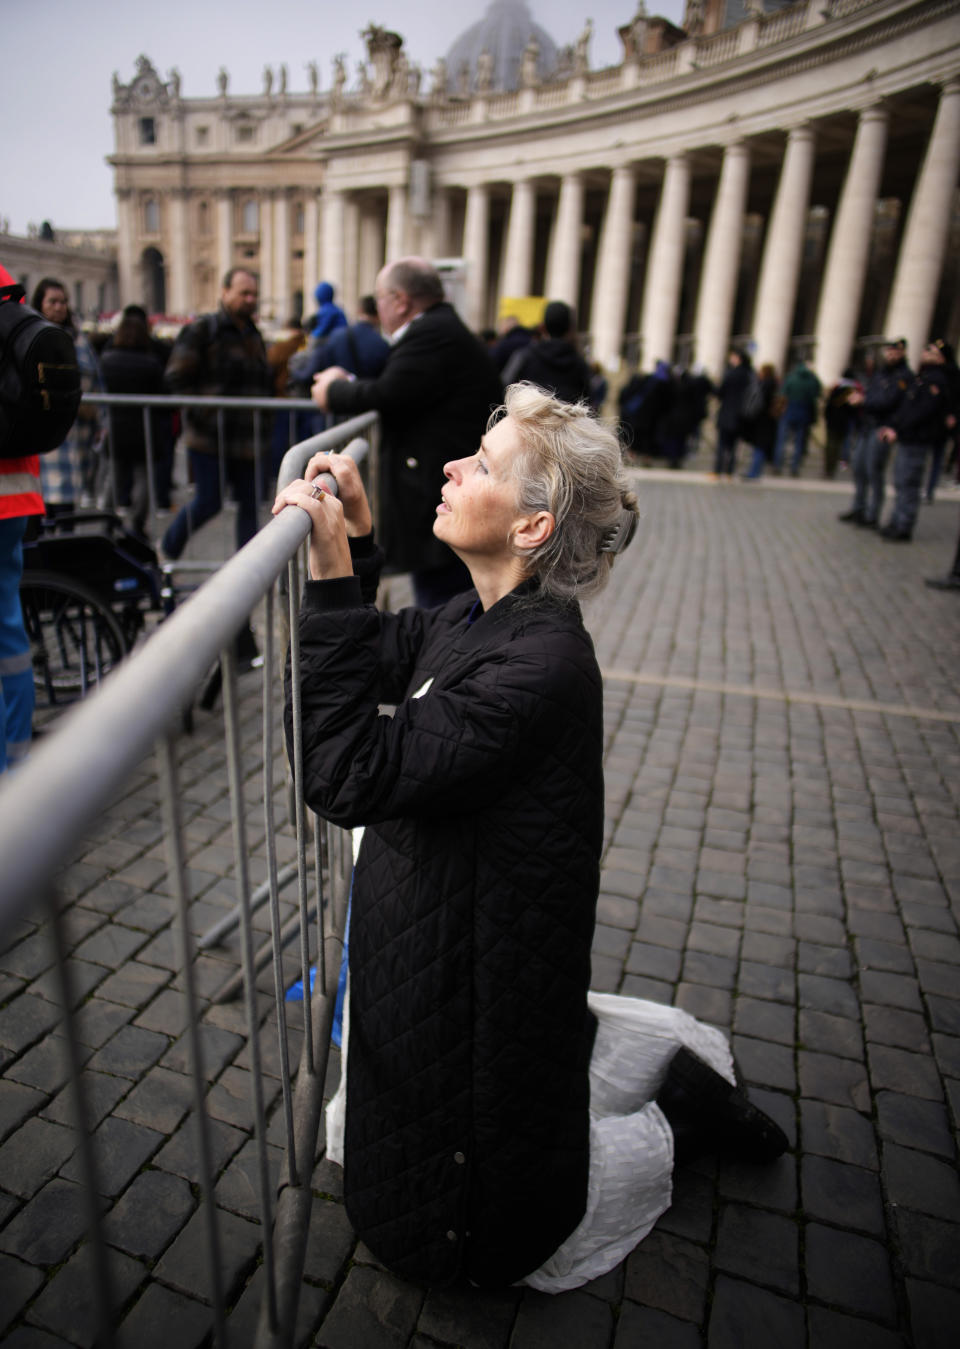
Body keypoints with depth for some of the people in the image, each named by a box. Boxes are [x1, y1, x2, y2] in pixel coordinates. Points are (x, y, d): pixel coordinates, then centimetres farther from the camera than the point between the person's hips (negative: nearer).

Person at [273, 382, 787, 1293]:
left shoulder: (537, 664, -31)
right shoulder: (481, 617, -4)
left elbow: (346, 777, -32)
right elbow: (376, 662, 8)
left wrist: (331, 579, -32)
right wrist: (355, 541, -6)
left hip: (477, 970, -8)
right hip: (443, 946, 8)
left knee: (462, 1231, 16)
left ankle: (676, 1119, 27)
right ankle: (661, 1046, 31)